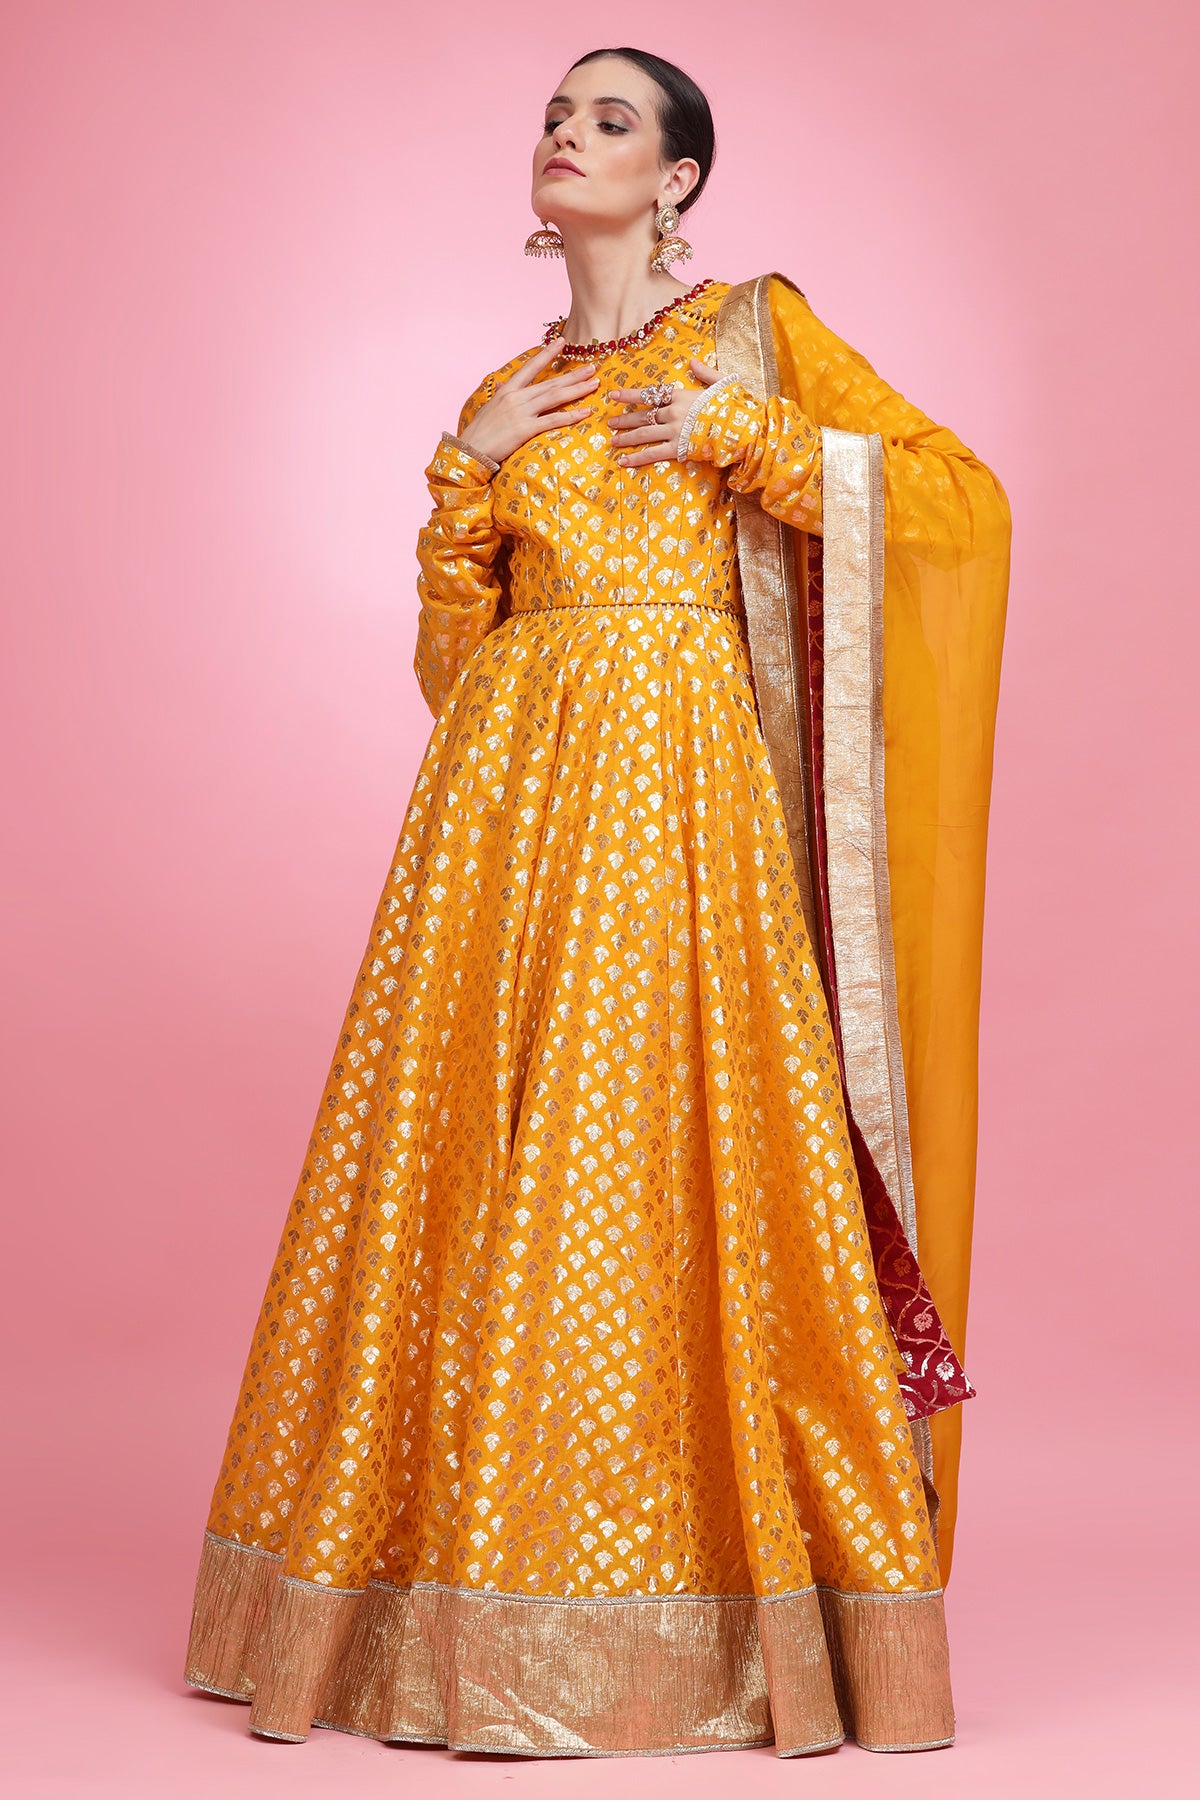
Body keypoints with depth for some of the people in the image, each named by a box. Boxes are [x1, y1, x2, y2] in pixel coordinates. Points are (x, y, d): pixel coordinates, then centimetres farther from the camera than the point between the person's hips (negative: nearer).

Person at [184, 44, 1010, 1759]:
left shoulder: (754, 328, 9)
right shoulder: (510, 391, 20)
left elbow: (957, 491, 0)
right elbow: (449, 640, 15)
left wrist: (735, 433, -6)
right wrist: (468, 464, 2)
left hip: (674, 776, -4)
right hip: (507, 779, 5)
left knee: (654, 1143, -10)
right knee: (482, 1148, 0)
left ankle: (672, 1604, 0)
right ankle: (485, 1600, 9)